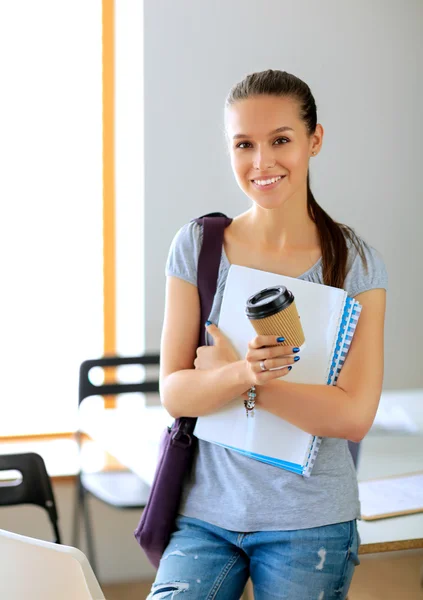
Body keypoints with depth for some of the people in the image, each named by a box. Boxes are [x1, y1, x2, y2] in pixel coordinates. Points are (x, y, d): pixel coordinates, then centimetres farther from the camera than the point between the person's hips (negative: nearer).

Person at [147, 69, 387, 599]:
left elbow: (354, 415, -11)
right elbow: (174, 392, -5)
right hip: (206, 510, 1)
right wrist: (241, 374, -26)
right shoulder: (197, 246, -2)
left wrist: (234, 376, -14)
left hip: (310, 522, -1)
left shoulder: (355, 262, -5)